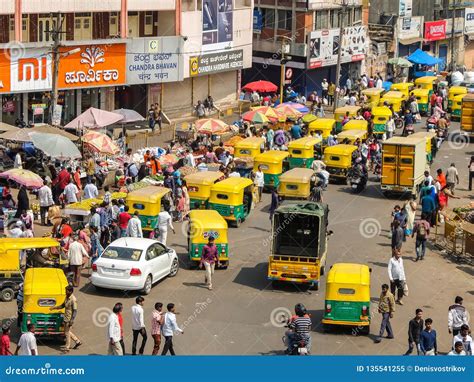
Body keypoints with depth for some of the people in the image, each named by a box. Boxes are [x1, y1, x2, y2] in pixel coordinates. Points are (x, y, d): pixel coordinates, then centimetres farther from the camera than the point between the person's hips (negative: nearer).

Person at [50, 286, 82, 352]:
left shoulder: (73, 300, -22)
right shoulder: (67, 297, 5)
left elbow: (75, 311, -22)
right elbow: (63, 305, 21)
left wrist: (71, 321, -25)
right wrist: (54, 308, 16)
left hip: (69, 319, -9)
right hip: (66, 318, 9)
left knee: (67, 333, 2)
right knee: (68, 331, 19)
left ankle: (67, 347, 15)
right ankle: (77, 341, 30)